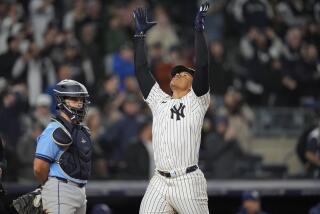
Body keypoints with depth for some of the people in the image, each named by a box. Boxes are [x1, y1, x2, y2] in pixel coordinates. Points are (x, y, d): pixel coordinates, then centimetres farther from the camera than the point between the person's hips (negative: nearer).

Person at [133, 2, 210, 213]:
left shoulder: (196, 101, 5)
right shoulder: (159, 101, 18)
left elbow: (203, 67, -6)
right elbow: (141, 70, 19)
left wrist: (199, 30, -8)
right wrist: (140, 34, 18)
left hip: (188, 182, -4)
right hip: (160, 182, 4)